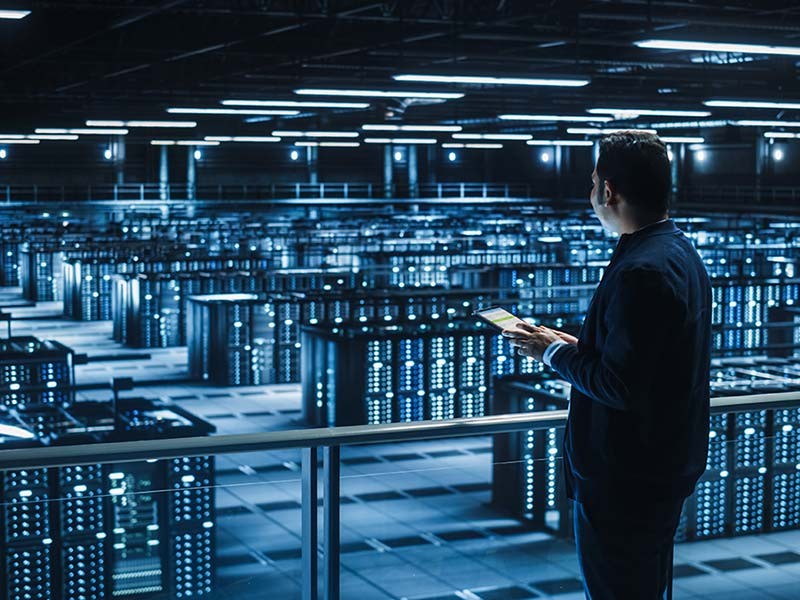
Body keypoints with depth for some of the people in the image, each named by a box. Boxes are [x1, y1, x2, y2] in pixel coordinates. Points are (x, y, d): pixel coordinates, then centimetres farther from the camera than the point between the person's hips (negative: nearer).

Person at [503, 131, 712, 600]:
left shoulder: (643, 271, -24)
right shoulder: (680, 251, 9)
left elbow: (619, 385, -26)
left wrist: (555, 353, -11)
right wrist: (577, 346, 8)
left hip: (623, 482, -10)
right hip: (664, 468, 10)